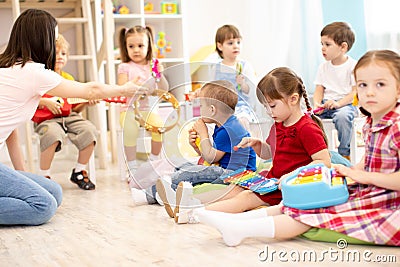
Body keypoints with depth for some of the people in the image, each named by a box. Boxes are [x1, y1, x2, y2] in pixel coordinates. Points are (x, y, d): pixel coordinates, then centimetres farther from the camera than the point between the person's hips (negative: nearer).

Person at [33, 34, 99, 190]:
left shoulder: (68, 78, 18)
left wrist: (86, 103, 2)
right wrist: (44, 102, -16)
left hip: (69, 117, 5)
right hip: (46, 119, -5)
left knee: (89, 131, -20)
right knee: (53, 135, -38)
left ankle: (79, 172, 2)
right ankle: (44, 176, -17)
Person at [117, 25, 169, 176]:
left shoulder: (153, 66, 10)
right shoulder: (125, 67, 3)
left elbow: (164, 90, 8)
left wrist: (160, 75, -8)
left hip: (149, 108, 2)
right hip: (129, 109, -2)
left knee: (160, 127, -26)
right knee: (130, 130, -32)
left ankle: (153, 161, -1)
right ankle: (132, 167, -15)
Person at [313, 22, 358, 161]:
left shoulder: (353, 66, -6)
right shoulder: (323, 67, 12)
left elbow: (356, 92, -11)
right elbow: (319, 89, 11)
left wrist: (338, 103, -25)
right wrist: (317, 104, -10)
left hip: (346, 103, -5)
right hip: (326, 104, 5)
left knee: (342, 115, -38)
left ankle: (344, 153, -22)